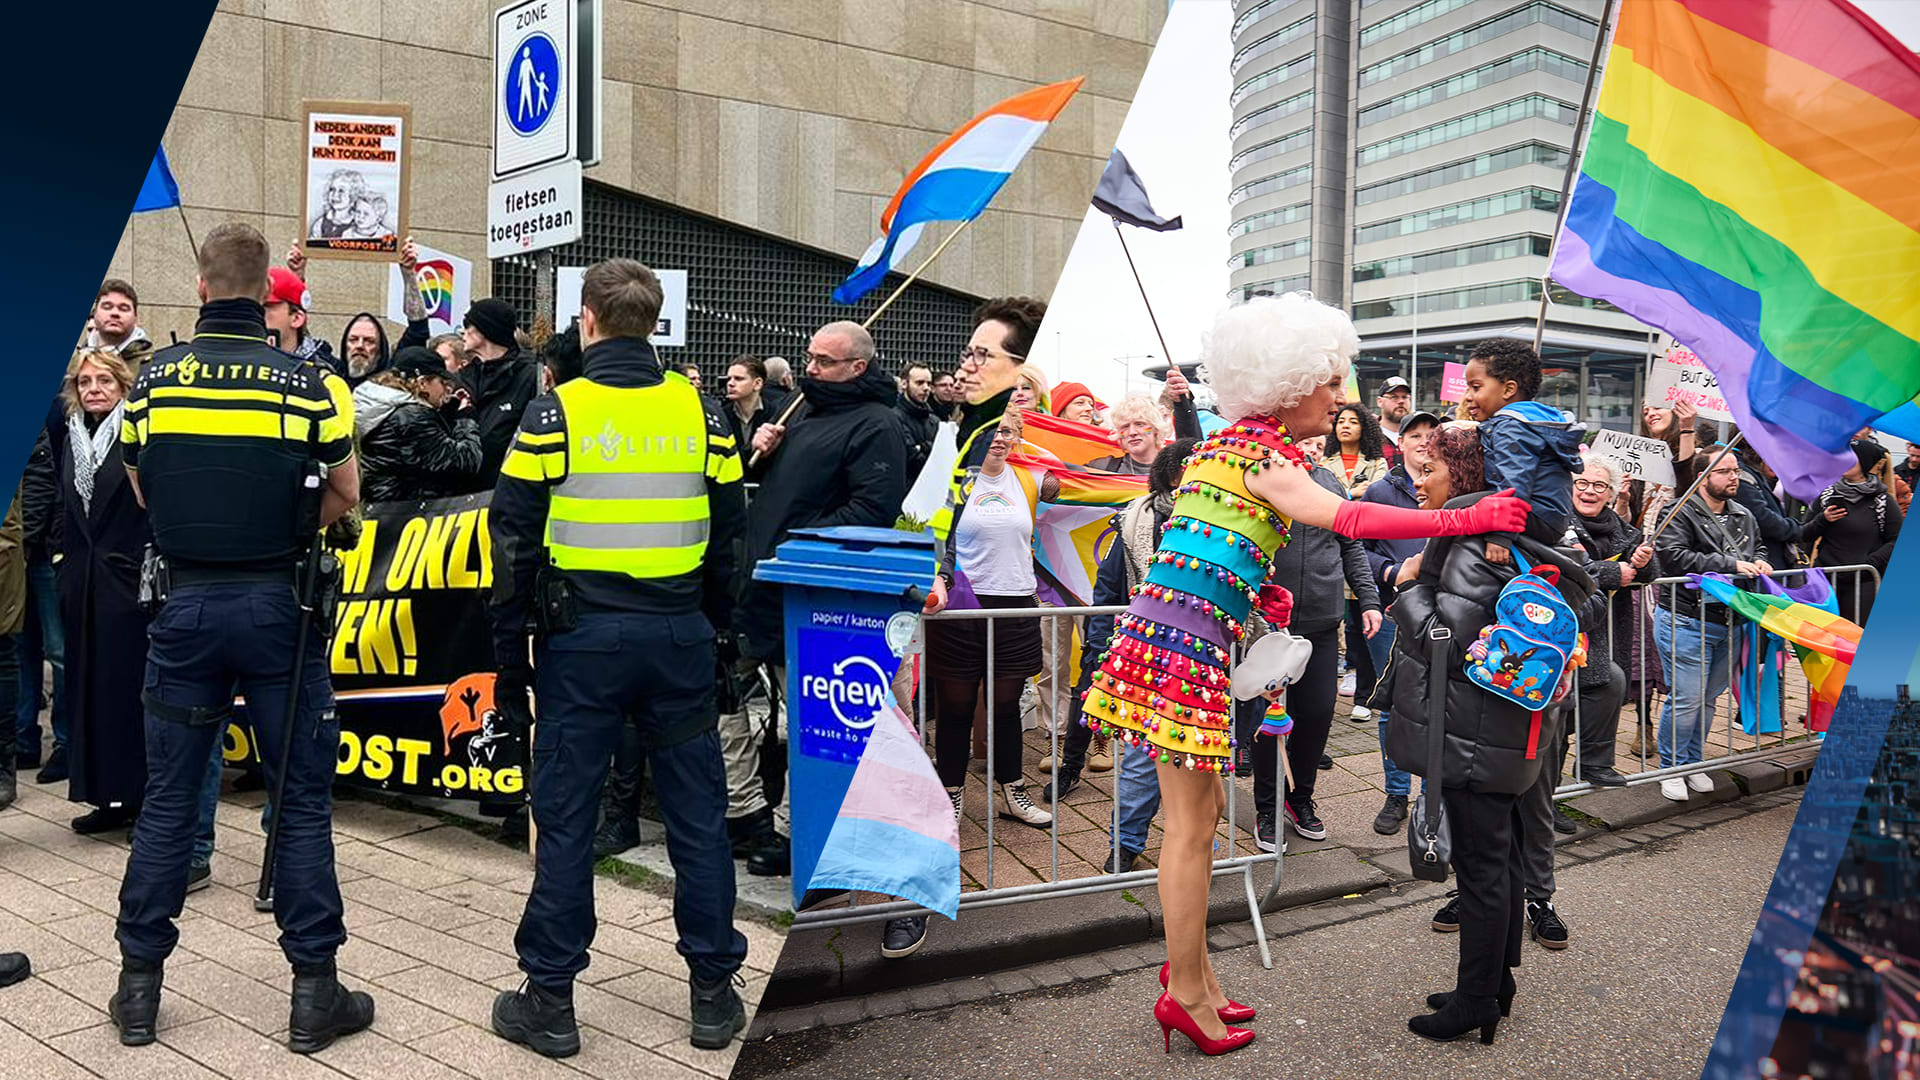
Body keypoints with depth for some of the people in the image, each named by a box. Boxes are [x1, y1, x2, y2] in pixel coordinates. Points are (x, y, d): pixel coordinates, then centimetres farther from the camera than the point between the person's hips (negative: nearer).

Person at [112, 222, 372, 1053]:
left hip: (186, 605, 3)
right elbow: (345, 494, 2)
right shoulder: (305, 381, -8)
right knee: (302, 799, 5)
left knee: (167, 797, 12)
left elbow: (142, 491, 12)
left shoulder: (153, 377, 0)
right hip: (276, 604, -2)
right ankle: (313, 990, 10)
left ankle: (139, 985, 21)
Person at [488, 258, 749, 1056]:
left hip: (584, 637, -2)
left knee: (565, 816, 7)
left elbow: (515, 545, -5)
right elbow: (728, 535, 6)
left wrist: (509, 659, 2)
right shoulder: (700, 412, 3)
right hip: (680, 633, 3)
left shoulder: (555, 412, -5)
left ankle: (550, 999, 16)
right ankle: (714, 990, 18)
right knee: (697, 811, 10)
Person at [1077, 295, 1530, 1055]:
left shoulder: (1237, 440, 17)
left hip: (1173, 631, 10)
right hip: (1184, 636, -10)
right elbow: (1348, 519, -23)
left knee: (1201, 810, 17)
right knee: (1191, 824, -1)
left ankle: (1189, 966, 28)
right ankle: (1186, 993, 10)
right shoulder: (1258, 452, -12)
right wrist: (1468, 519, -21)